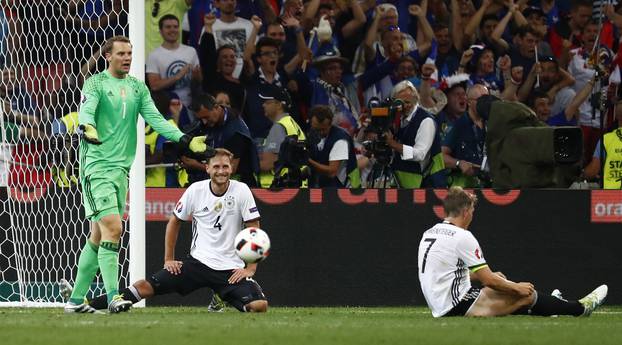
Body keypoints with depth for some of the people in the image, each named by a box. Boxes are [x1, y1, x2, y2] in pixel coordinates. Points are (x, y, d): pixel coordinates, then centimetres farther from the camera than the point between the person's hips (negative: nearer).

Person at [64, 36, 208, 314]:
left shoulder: (137, 87, 14)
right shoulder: (96, 84, -4)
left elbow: (155, 119, 9)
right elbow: (86, 110, -21)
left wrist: (184, 139, -4)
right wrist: (87, 127, -43)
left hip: (121, 167, 6)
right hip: (96, 165, -6)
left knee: (98, 235, 8)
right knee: (112, 228, -17)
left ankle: (76, 299, 15)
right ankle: (113, 296, -20)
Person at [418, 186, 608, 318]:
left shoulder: (429, 233, 12)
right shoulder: (462, 237, -16)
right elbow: (489, 280, -14)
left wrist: (487, 275, 25)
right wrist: (517, 287, 2)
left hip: (439, 308, 9)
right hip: (459, 306, -9)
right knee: (526, 295, 1)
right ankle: (579, 308, 15)